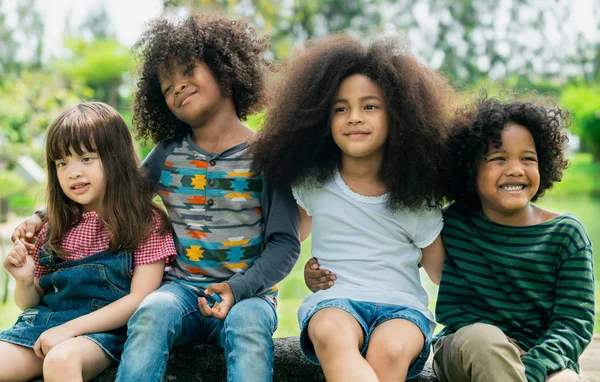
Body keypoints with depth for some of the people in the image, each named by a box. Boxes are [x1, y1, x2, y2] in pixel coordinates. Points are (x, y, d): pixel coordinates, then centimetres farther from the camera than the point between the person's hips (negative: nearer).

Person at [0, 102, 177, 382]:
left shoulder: (146, 221, 0)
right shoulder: (56, 228, 14)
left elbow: (141, 298, -8)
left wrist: (71, 327, -15)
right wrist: (25, 282, -3)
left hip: (103, 330, -5)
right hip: (42, 322, 5)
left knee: (61, 359, -35)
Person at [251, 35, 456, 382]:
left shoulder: (415, 196, 5)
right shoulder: (312, 183, 9)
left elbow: (444, 273, 9)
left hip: (402, 305, 0)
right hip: (333, 303, 0)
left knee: (389, 350, -36)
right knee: (331, 334, -37)